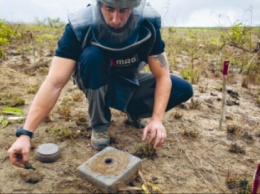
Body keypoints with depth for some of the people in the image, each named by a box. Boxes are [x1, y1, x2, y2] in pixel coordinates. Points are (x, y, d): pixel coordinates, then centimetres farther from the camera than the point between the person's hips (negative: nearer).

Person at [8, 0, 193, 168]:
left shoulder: (148, 23, -25)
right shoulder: (80, 26, -31)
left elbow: (162, 76, -22)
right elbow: (54, 84, -34)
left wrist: (157, 119, -35)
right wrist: (25, 133, -39)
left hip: (129, 85, 2)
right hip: (96, 86, -2)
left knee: (184, 89, -16)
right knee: (92, 55, -36)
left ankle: (134, 112, 9)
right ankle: (99, 125, -14)